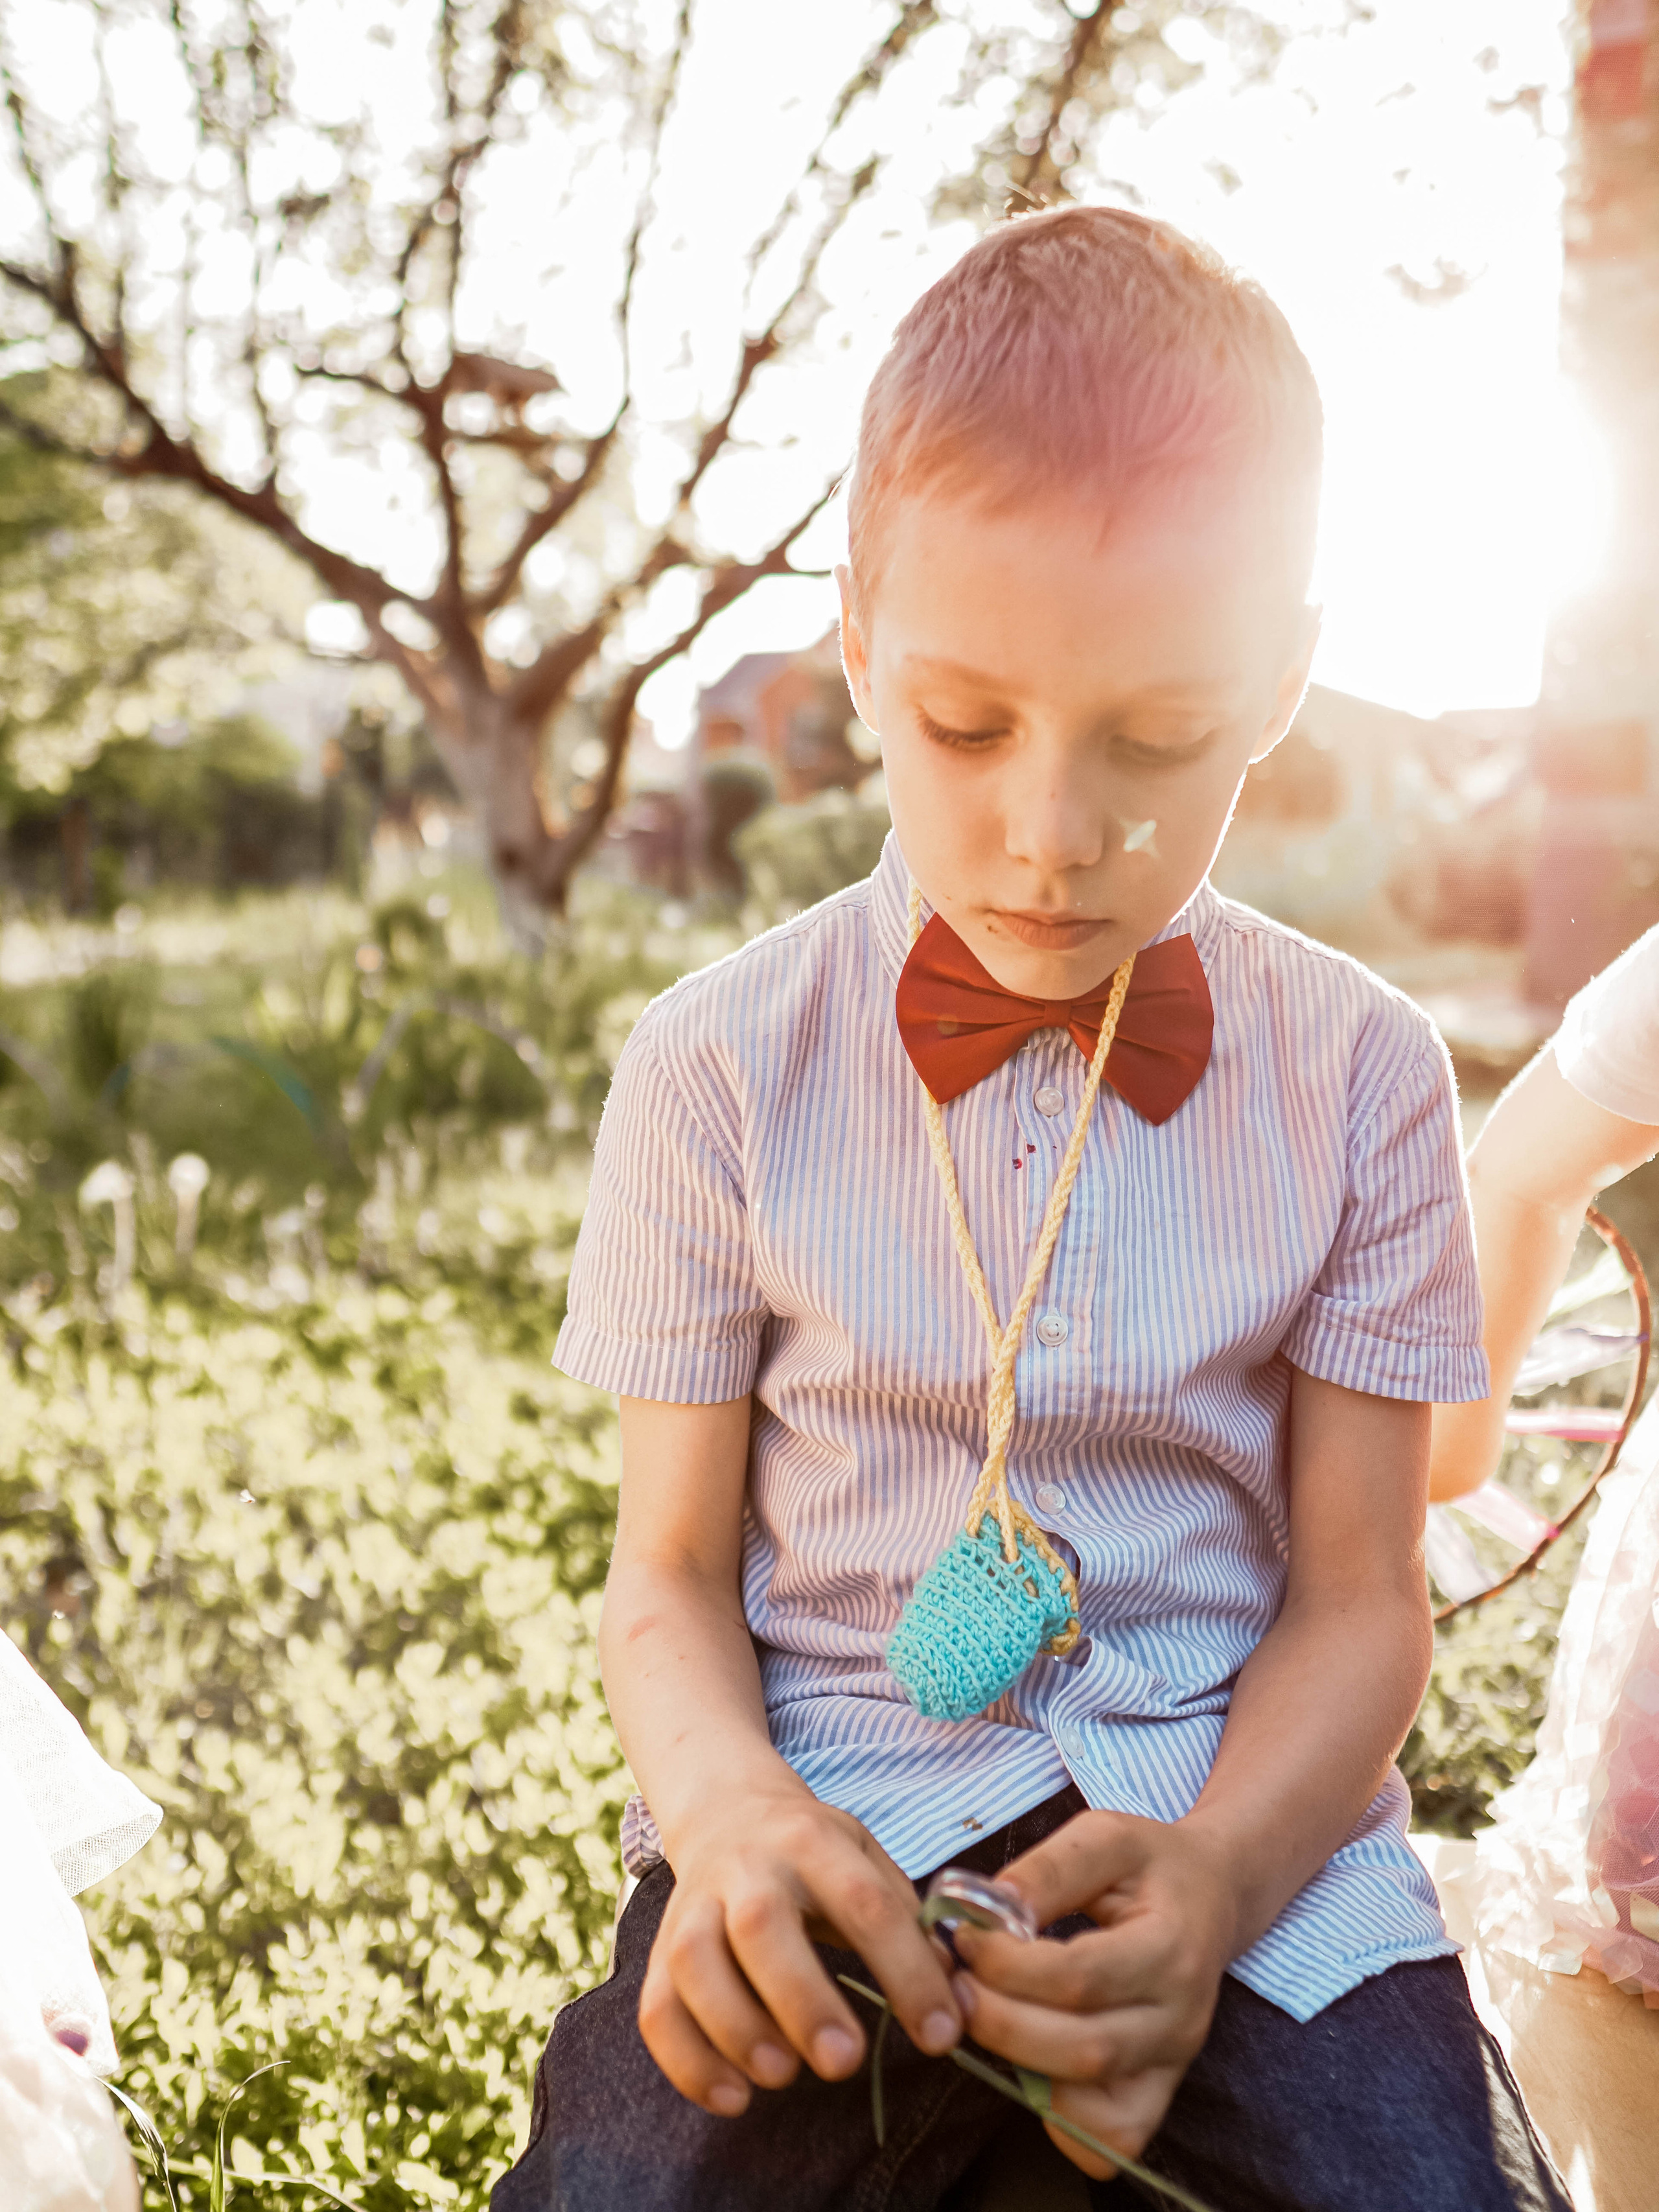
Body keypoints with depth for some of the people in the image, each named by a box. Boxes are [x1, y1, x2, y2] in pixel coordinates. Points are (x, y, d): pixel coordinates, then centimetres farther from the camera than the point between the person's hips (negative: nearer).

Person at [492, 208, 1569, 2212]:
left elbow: (1357, 1591, 0)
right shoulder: (719, 1067, -4)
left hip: (1242, 1809, 2)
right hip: (834, 1797, -1)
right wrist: (732, 1810, -21)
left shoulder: (1359, 1072, -1)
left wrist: (1213, 1881, -19)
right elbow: (673, 1573, 1)